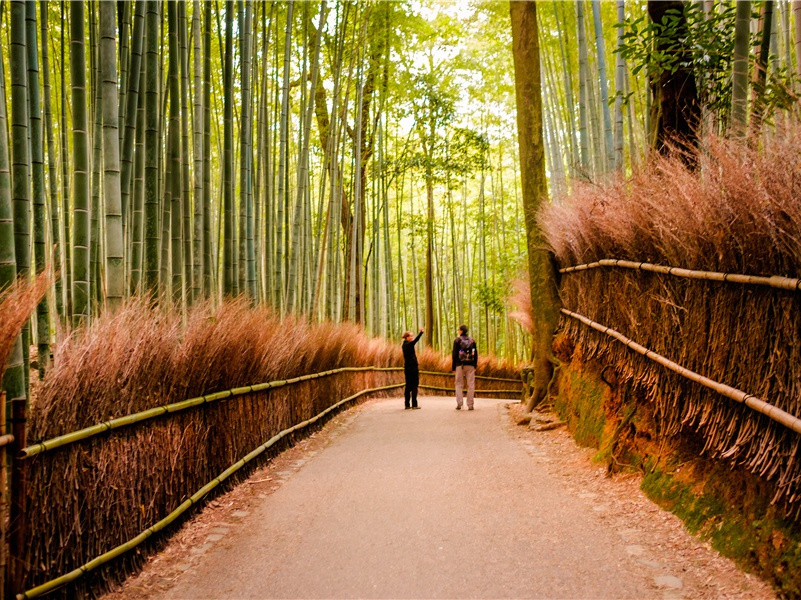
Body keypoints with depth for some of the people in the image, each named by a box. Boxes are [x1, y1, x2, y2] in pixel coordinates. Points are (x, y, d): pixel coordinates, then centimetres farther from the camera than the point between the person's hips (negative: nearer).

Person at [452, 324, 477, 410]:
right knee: (471, 385, 4)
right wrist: (475, 365, 14)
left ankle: (459, 404, -5)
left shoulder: (457, 341, -3)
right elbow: (476, 354, 8)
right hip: (470, 365, 2)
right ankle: (470, 405, 0)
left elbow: (454, 355, -4)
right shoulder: (472, 340, 7)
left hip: (460, 365, -2)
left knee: (459, 385, 6)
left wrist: (453, 367, 1)